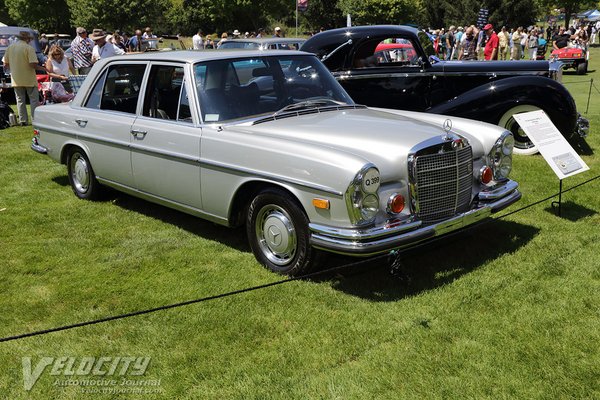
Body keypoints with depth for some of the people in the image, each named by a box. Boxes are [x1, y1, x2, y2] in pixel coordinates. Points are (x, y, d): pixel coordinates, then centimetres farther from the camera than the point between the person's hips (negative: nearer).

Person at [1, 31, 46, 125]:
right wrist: (44, 69, -6)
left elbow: (5, 64, 8)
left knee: (20, 100, 12)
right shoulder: (29, 48, -12)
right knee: (34, 100, 3)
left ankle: (23, 120, 12)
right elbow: (33, 64, -19)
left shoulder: (10, 47, 5)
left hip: (16, 80, 5)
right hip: (29, 79, -5)